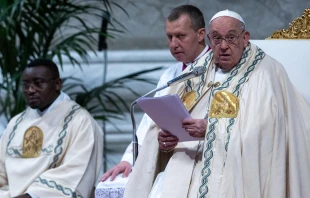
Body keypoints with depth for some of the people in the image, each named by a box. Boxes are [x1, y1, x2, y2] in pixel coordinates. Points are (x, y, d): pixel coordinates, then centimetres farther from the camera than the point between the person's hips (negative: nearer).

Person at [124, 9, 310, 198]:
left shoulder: (266, 73, 0)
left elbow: (260, 134, -11)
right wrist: (163, 139, -6)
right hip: (185, 165, 4)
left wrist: (210, 130, -20)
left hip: (235, 167, -4)